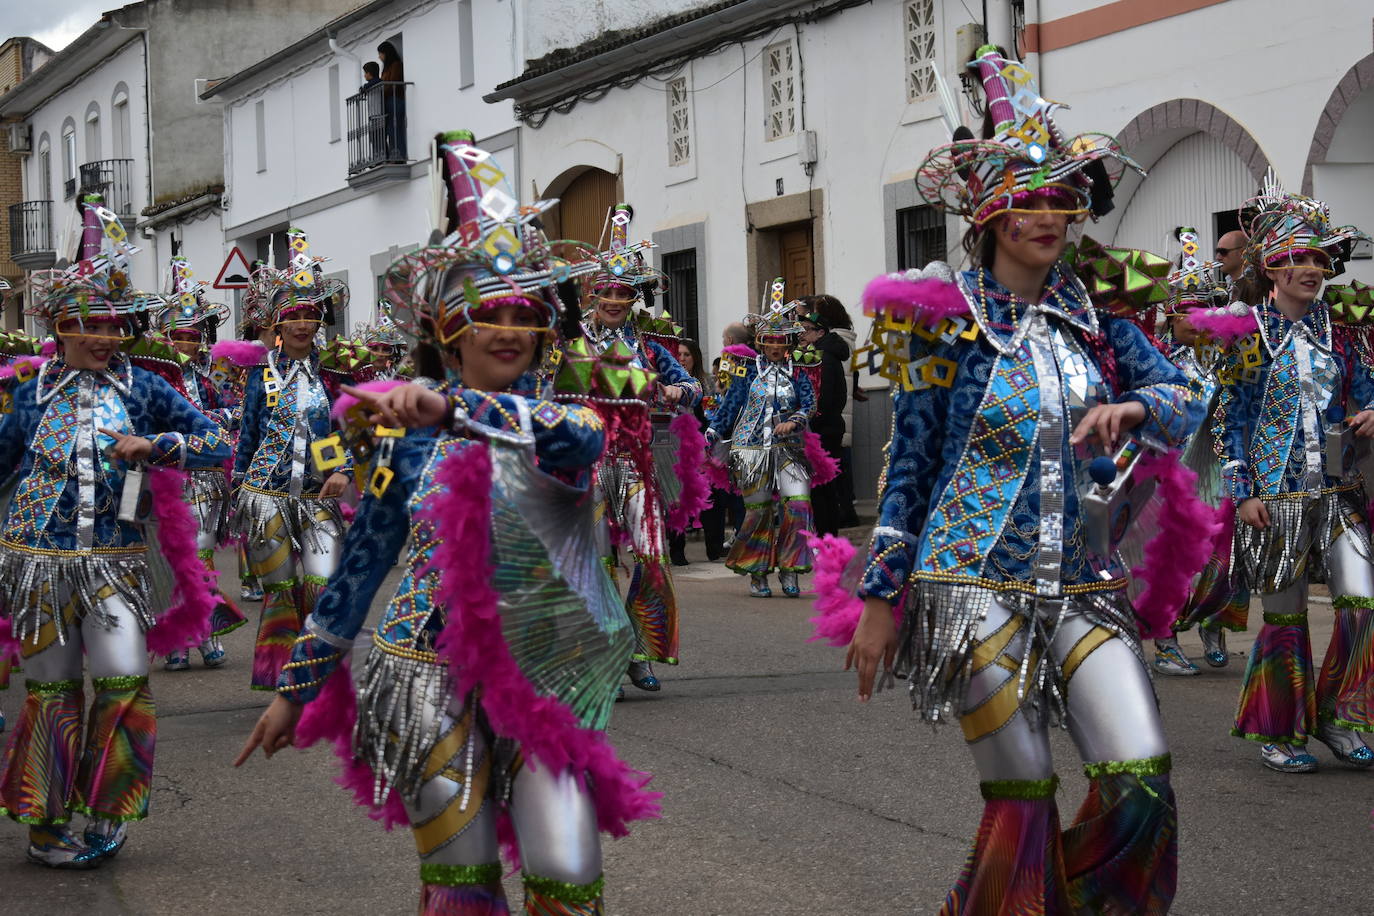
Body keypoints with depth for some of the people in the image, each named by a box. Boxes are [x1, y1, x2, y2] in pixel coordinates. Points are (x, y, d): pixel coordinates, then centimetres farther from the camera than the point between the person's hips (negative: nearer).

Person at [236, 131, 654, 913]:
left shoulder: (567, 420, -1)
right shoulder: (411, 439, 5)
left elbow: (569, 438, -27)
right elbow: (360, 564, 12)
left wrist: (452, 408, -45)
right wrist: (298, 686, 13)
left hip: (543, 679, -1)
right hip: (434, 679, 1)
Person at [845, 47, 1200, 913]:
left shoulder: (1095, 320, 8)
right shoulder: (948, 325, -2)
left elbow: (1187, 403, 5)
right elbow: (909, 466, 0)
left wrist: (1127, 409, -18)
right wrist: (881, 597, -1)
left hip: (1081, 582, 4)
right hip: (977, 582, -4)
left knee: (1143, 786, -8)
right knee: (1022, 801, -3)